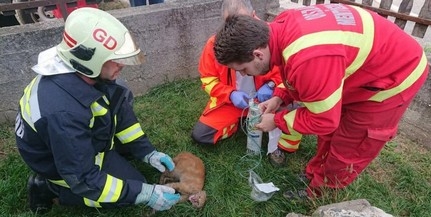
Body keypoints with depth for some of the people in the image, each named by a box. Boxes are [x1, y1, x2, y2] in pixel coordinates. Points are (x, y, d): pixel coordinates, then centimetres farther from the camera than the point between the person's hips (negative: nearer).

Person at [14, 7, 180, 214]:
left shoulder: (83, 72, -19)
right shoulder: (63, 111, -41)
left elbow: (119, 109, -5)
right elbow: (84, 181, -32)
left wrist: (147, 151, -7)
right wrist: (146, 194, -31)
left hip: (85, 138, 7)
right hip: (65, 165, -7)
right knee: (134, 186, -5)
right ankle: (50, 188, 2)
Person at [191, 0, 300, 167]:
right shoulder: (215, 44, -16)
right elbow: (208, 79, -5)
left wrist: (271, 85, -27)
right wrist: (230, 94, -22)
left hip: (264, 98, -1)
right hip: (230, 101, 2)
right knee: (199, 135, -9)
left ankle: (276, 146, -7)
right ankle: (238, 122, 17)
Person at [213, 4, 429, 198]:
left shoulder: (308, 58, -42)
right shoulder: (281, 29, -14)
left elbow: (323, 120, -27)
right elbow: (297, 74, 5)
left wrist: (276, 120, -15)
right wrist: (279, 97, -7)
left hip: (395, 76, -8)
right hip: (367, 63, 8)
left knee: (346, 148, 7)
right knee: (329, 134, 18)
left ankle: (317, 192, 29)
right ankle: (314, 175, 39)